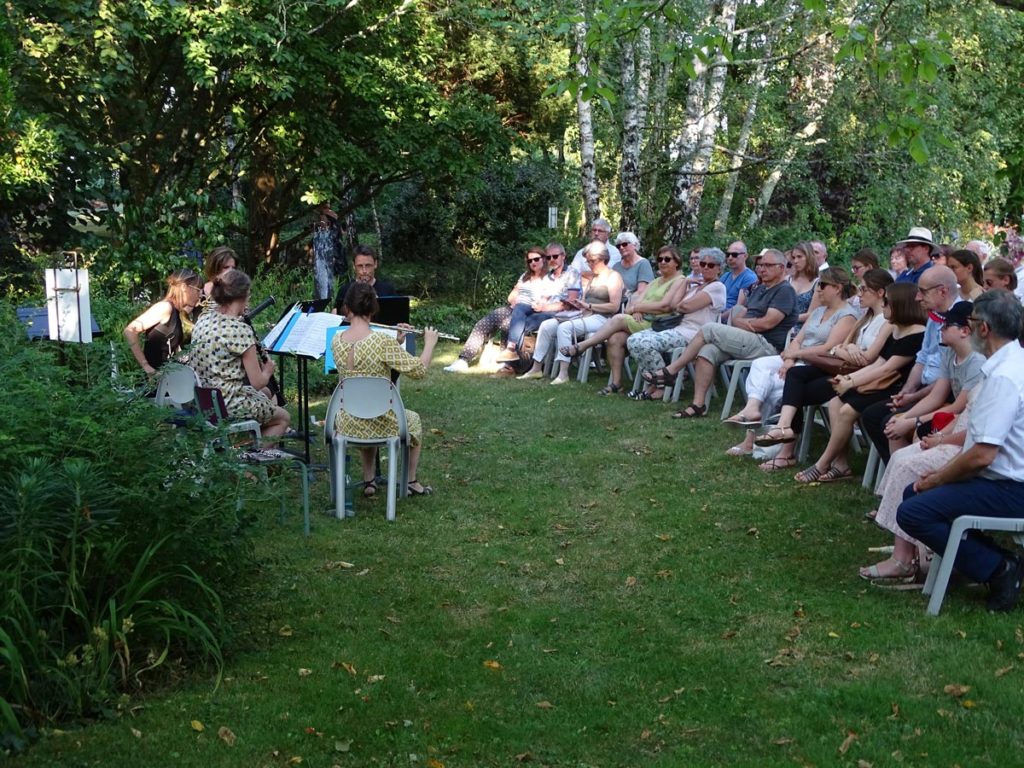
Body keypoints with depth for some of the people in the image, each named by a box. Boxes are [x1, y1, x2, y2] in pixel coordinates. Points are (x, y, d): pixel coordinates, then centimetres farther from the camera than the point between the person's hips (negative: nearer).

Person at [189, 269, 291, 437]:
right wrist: (268, 370, 6)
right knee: (283, 418, 17)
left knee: (265, 393, 31)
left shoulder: (203, 319, 3)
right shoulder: (240, 329, -20)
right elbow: (258, 382, -15)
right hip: (226, 405, -8)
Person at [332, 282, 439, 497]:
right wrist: (430, 342, 0)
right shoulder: (381, 341, -24)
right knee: (413, 419, 31)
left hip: (347, 425, 4)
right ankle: (412, 482, 38)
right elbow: (418, 370, -15)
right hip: (380, 424, -4)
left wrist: (395, 341, 8)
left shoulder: (336, 341, -6)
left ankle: (368, 481, 37)